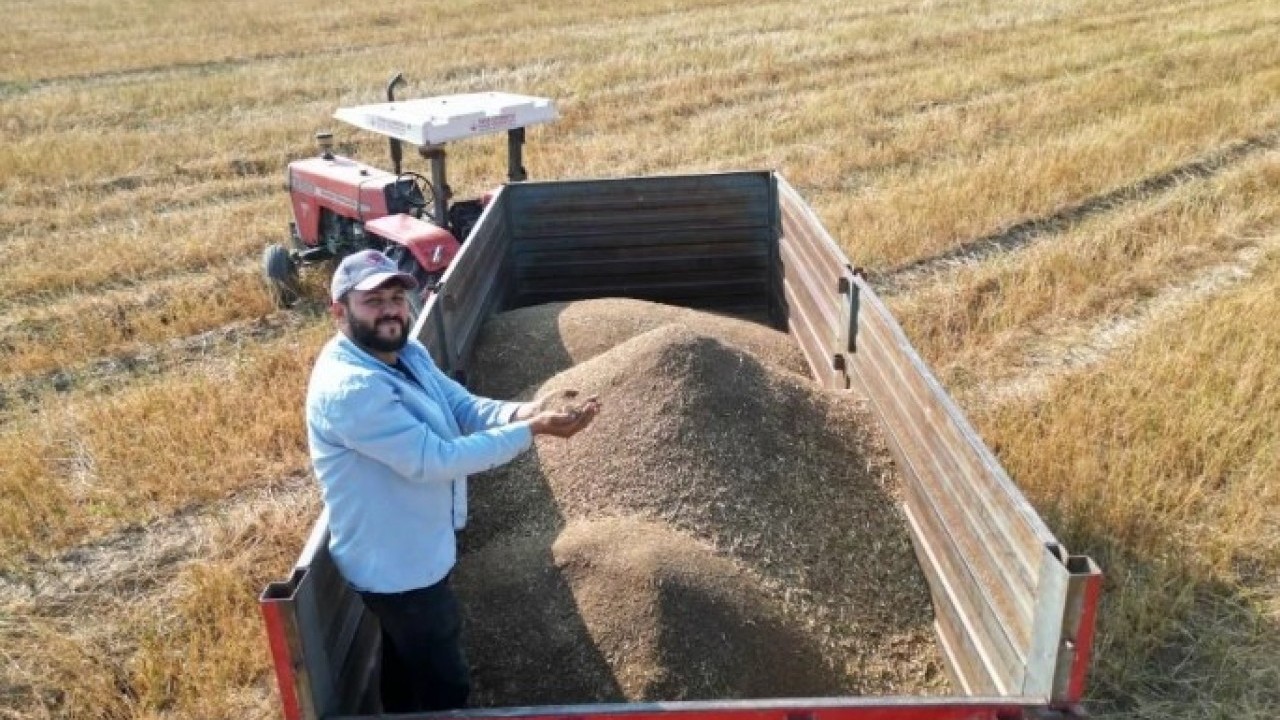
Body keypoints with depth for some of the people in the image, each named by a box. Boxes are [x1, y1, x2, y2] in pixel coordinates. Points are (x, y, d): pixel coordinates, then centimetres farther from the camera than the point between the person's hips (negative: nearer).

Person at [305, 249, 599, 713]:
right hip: (400, 567, -9)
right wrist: (533, 430, -30)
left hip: (407, 555, 9)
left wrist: (528, 411, -25)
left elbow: (466, 408, -4)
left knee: (405, 664, 30)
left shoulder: (408, 353, -1)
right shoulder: (348, 387, -32)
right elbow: (433, 460, -33)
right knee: (444, 685, 11)